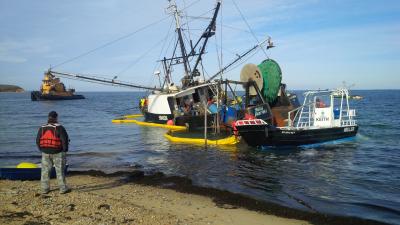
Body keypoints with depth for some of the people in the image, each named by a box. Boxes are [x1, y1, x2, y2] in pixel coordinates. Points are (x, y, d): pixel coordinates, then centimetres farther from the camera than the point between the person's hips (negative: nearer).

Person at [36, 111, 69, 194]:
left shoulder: (42, 128, 3)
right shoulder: (59, 128, -11)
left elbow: (37, 140, 7)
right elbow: (65, 140, -14)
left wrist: (42, 150, 18)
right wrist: (65, 150, -1)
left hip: (45, 153, 4)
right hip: (57, 153, -3)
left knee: (45, 171, 12)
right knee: (60, 171, 3)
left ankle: (44, 189, 15)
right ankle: (63, 189, 7)